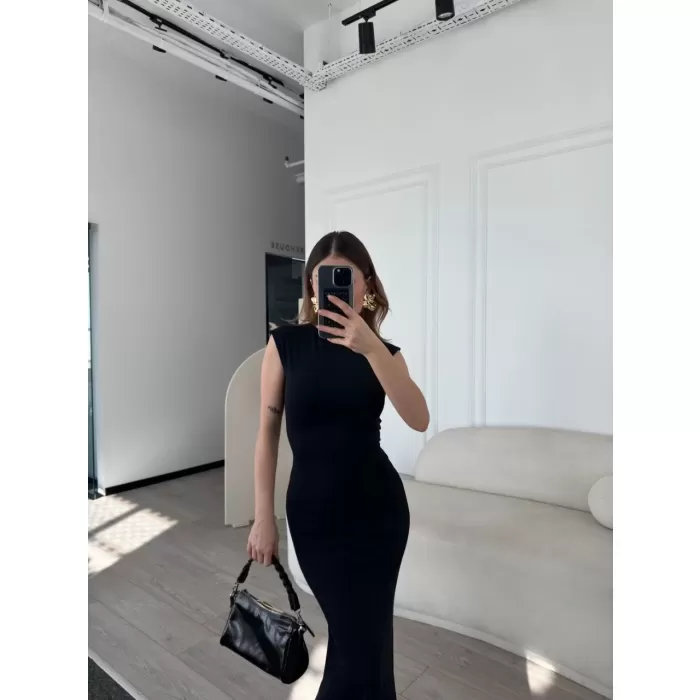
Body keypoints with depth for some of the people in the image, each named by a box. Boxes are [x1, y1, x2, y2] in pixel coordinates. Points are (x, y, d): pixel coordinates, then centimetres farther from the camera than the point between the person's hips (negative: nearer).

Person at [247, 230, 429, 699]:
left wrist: (370, 348, -32)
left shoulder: (382, 351, -3)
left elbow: (419, 420, -21)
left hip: (378, 508, 1)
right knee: (363, 632, 13)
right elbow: (268, 432, -4)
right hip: (312, 511, -1)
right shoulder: (286, 342, -6)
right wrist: (263, 518, -5)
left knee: (361, 637, 13)